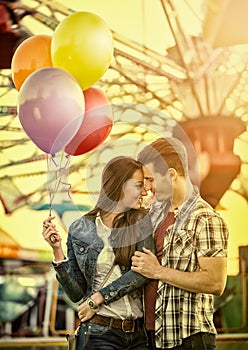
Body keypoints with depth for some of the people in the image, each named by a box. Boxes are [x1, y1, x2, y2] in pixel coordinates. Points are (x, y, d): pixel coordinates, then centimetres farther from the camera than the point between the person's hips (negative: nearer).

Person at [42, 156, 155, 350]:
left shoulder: (141, 221, 2)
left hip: (140, 333, 1)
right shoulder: (80, 229, 1)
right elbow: (76, 293, 2)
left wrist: (98, 298, -13)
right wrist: (58, 251, -9)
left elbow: (145, 270, -13)